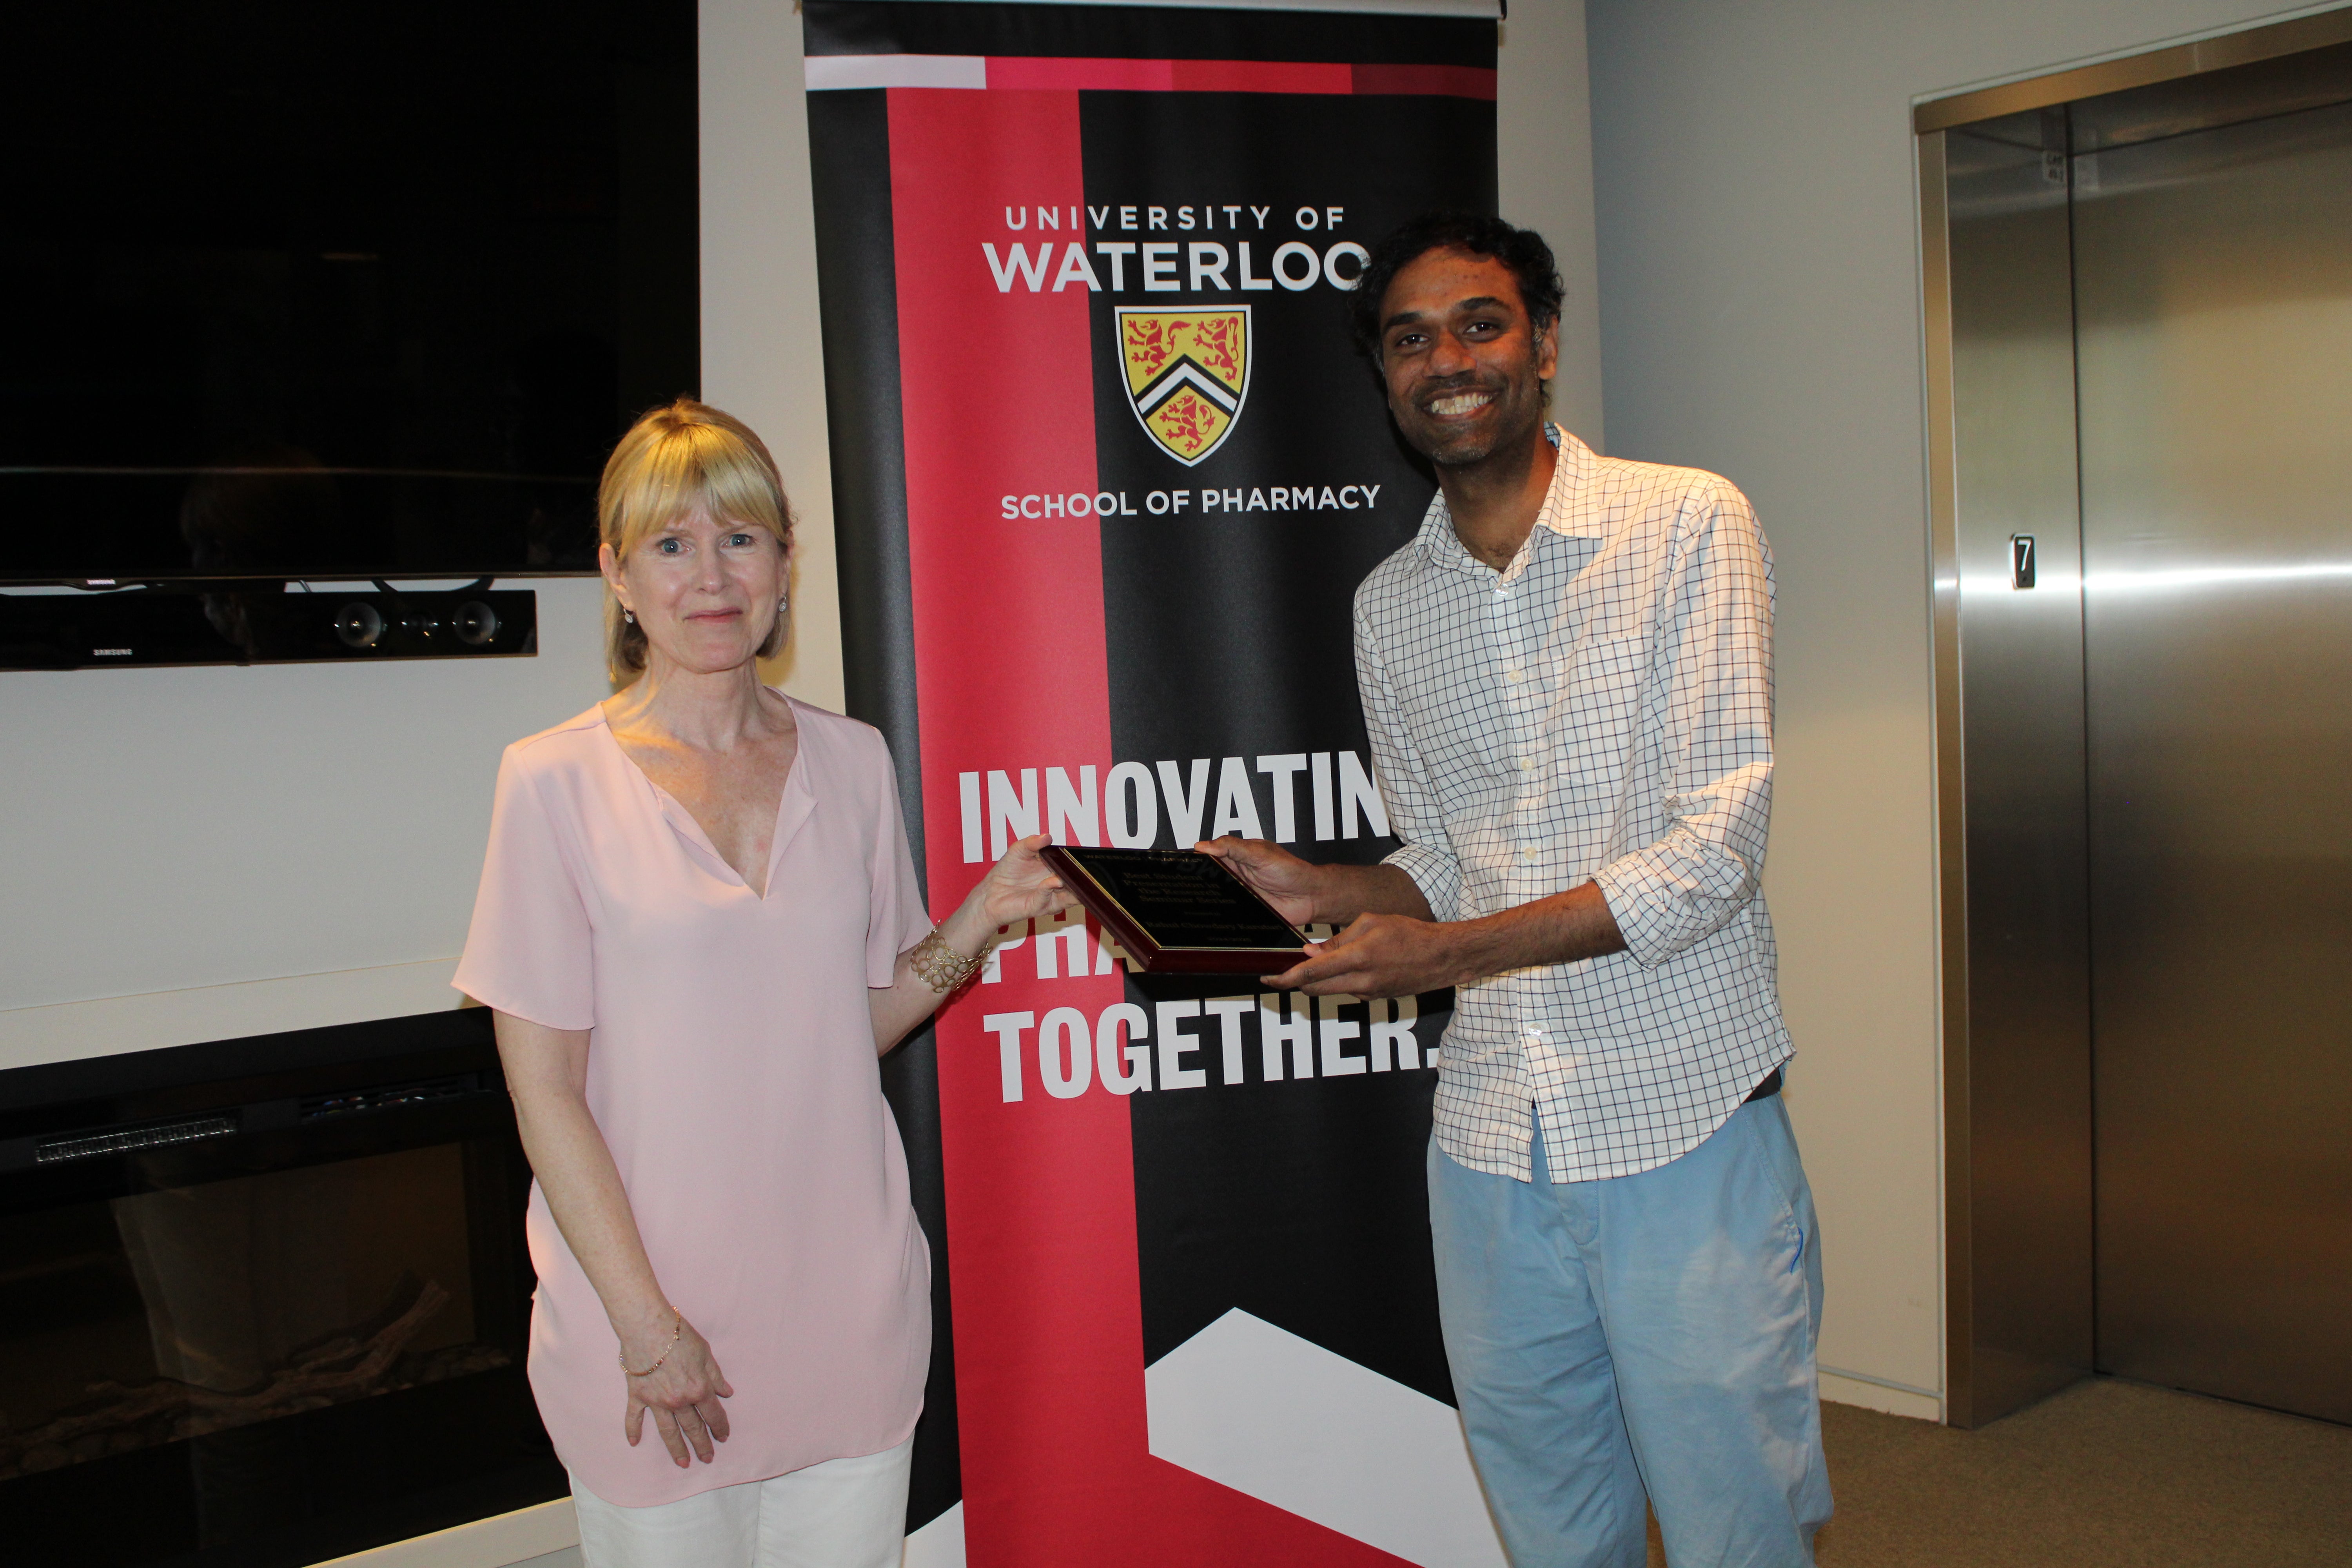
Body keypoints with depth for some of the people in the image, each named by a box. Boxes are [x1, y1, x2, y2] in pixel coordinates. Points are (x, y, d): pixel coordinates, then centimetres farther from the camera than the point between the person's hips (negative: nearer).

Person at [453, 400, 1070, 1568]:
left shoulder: (851, 761, 5)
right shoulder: (556, 781, -7)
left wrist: (984, 915, -5)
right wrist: (643, 1320, -12)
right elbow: (545, 1088, -8)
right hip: (653, 1311, -3)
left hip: (847, 1298, 3)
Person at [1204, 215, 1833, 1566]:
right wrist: (1318, 889, -4)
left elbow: (1715, 846, -14)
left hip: (1685, 1116, -4)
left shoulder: (1690, 525, -6)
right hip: (1491, 1142, 4)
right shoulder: (1387, 607, 9)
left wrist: (1453, 952, -19)